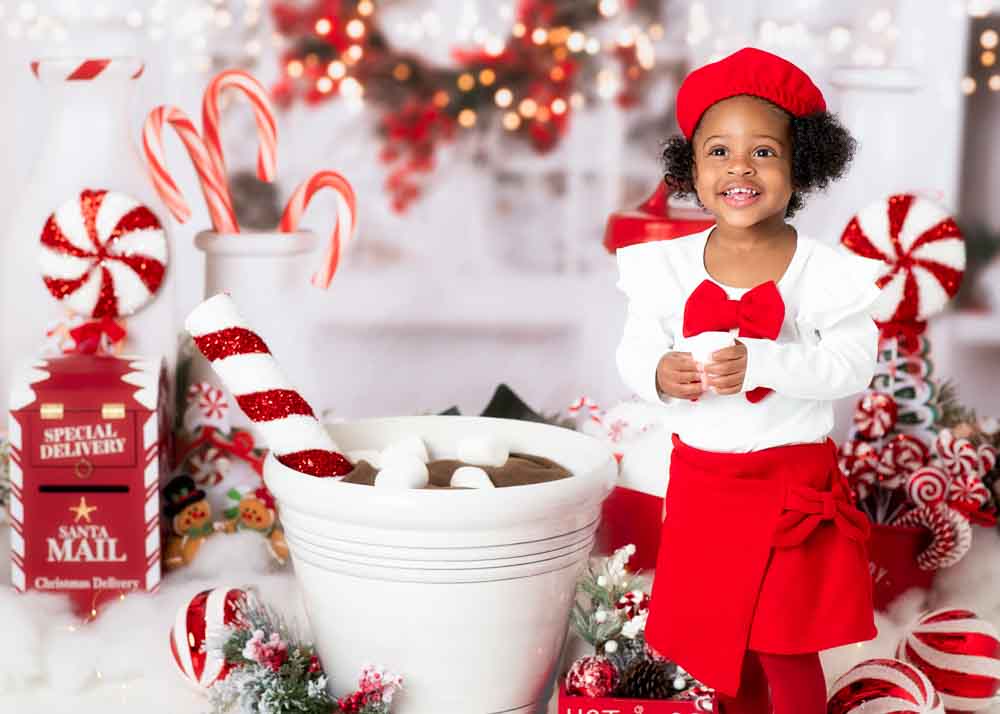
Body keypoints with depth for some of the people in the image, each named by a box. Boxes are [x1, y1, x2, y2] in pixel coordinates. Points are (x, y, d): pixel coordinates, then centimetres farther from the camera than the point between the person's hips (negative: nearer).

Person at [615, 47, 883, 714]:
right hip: (701, 479, 4)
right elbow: (635, 348, 0)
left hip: (792, 479, -3)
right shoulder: (669, 266, -2)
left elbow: (853, 362, -18)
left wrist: (760, 363, -31)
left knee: (785, 646, 3)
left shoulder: (824, 270, -11)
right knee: (719, 635, 16)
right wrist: (657, 373, -23)